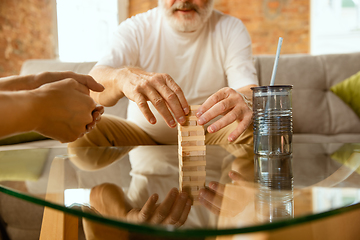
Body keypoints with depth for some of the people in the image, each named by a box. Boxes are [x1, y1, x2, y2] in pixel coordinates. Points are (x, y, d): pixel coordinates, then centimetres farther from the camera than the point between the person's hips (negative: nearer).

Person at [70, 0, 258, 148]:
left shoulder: (232, 30, -3)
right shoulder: (135, 29, -7)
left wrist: (244, 101, -46)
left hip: (210, 135, 0)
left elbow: (249, 90, -19)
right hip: (144, 134, 0)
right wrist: (124, 76, -48)